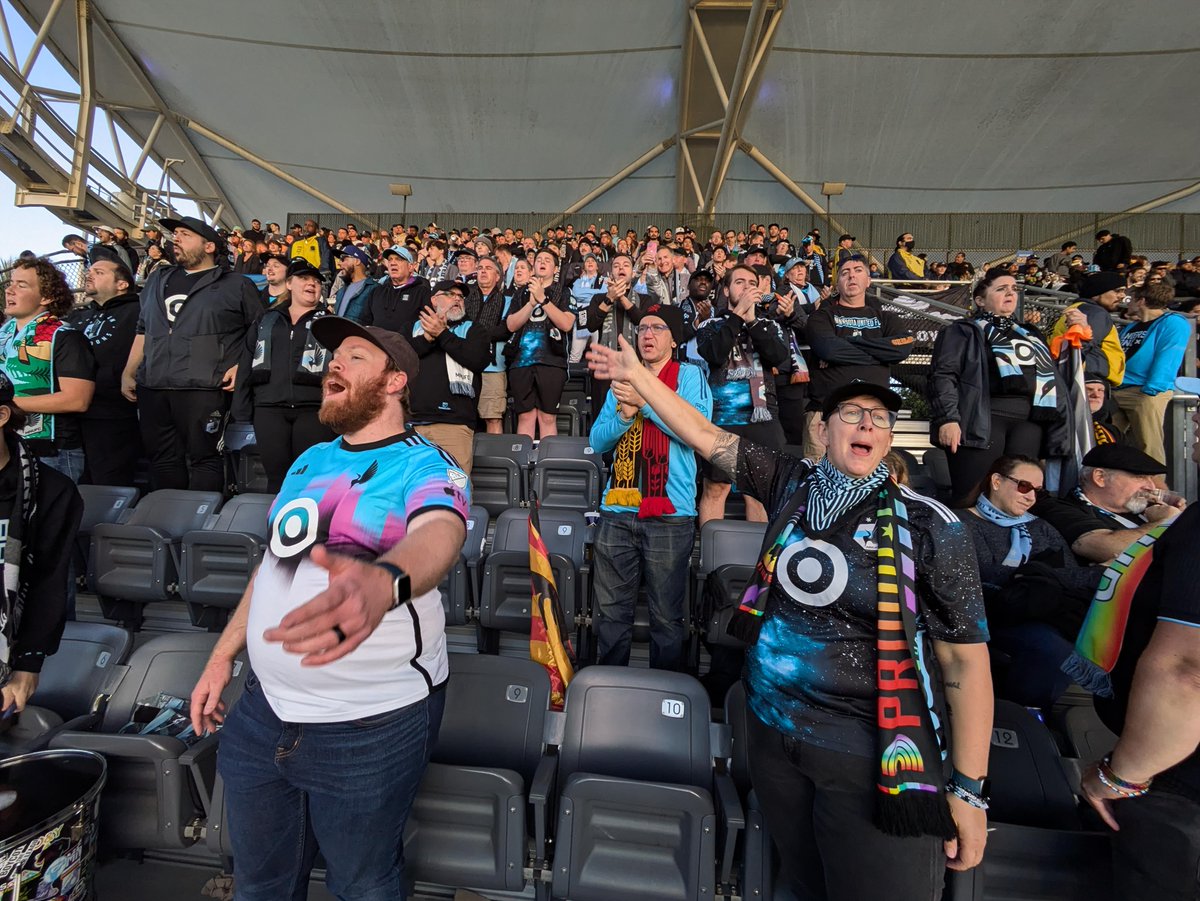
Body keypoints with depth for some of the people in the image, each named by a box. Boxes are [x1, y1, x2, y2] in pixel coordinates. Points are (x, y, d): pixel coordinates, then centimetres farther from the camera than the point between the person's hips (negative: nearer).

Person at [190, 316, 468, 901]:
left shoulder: (425, 466, -13)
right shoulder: (311, 460, 9)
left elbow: (439, 534, -35)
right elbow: (275, 558, 16)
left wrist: (381, 582, -56)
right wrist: (223, 655, 15)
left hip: (372, 724, -6)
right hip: (265, 706, 6)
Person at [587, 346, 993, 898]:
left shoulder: (927, 526, -12)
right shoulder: (793, 485, -2)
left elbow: (966, 661, -9)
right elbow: (705, 436, 1)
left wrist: (969, 787, -9)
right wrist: (637, 375, 1)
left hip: (874, 754, -3)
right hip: (772, 728, 4)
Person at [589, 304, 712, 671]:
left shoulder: (690, 375, 4)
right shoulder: (624, 381, 16)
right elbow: (597, 440, 10)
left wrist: (644, 401, -15)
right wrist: (624, 414, -8)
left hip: (669, 514, -4)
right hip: (617, 510, 4)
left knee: (667, 618, 6)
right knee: (610, 612, 11)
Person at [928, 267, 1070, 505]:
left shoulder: (1029, 335, 31)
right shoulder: (963, 331, 12)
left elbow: (1052, 377, 26)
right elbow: (944, 375, -2)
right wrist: (947, 418, -17)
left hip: (1028, 420, 6)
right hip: (982, 417, -5)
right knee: (972, 497, -16)